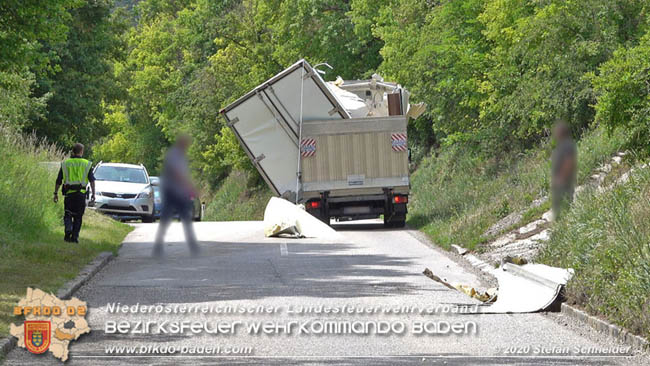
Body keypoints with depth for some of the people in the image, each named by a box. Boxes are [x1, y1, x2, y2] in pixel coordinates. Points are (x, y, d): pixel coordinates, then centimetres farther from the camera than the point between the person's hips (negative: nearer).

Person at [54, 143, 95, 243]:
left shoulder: (65, 163, 6)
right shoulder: (87, 164, 4)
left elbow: (58, 181, 6)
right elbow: (92, 180, -2)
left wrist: (56, 193, 12)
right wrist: (93, 194, -2)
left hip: (69, 193, 0)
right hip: (81, 193, 0)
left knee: (68, 214, 10)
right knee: (78, 216, 9)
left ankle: (68, 229, -17)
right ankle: (75, 236, 6)